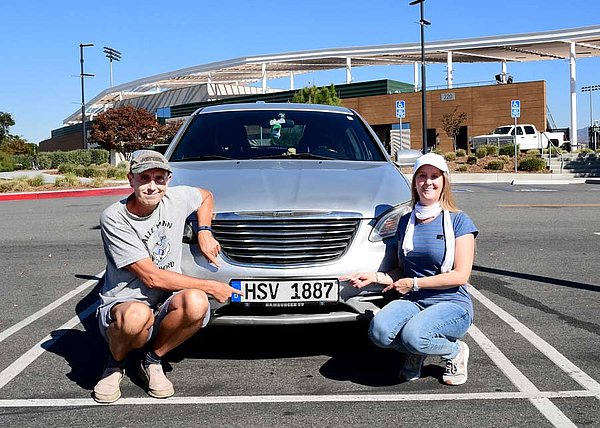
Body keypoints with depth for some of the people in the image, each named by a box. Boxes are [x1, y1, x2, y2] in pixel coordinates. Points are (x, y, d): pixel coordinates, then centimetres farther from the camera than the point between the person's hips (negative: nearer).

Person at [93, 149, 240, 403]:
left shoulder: (176, 199, 0)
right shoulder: (114, 218, -14)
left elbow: (206, 196, 26)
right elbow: (151, 277, -17)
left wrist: (204, 231, 7)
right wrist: (210, 286, -15)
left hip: (166, 306, 4)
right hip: (122, 305, -3)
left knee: (195, 302, -32)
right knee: (137, 314, -40)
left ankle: (152, 360, -3)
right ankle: (115, 363, -3)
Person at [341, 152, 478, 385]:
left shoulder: (459, 221, -3)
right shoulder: (406, 222, 11)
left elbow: (460, 275, -10)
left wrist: (413, 283, -11)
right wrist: (374, 277, -1)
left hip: (452, 304, -4)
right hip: (412, 302, 4)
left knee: (414, 335, -34)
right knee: (378, 331, -27)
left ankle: (455, 351, 0)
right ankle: (415, 354, 7)